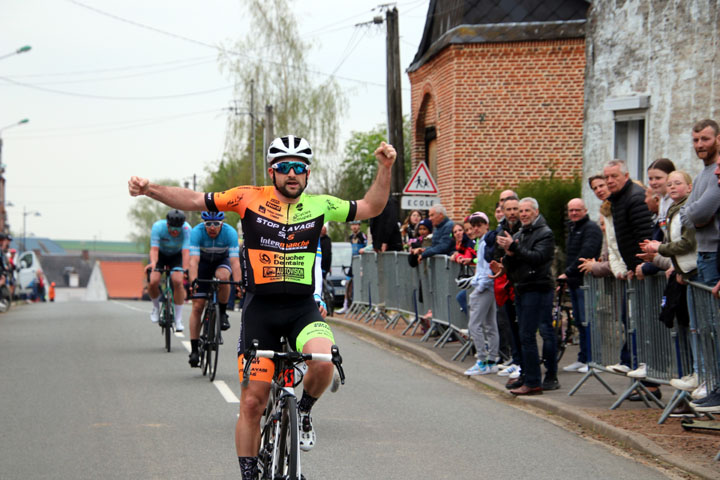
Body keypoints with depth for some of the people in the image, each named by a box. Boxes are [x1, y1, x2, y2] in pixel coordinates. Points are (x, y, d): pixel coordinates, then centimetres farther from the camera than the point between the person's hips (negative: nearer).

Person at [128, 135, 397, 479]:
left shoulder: (319, 205, 5)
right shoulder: (250, 198, -1)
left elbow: (370, 208, 14)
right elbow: (194, 201, 0)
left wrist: (385, 168, 2)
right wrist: (149, 189, -12)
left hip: (303, 308, 1)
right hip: (260, 309, -1)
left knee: (323, 361, -31)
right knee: (252, 402, 0)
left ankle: (303, 412, 1)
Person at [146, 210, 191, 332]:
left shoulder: (186, 229, -31)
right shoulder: (158, 227, -32)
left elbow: (186, 251, -39)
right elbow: (154, 249, -39)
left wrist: (185, 269, -54)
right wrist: (153, 263, -58)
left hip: (176, 255, 0)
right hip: (161, 254, 0)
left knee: (177, 281, -25)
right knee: (153, 282, -23)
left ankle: (178, 319, -13)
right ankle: (156, 306, 11)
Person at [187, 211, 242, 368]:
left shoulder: (230, 233, -29)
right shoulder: (197, 232, -29)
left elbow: (235, 262, -35)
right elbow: (194, 261, -37)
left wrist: (238, 283, -50)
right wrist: (193, 281, -53)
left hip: (222, 261, 0)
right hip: (203, 262, 0)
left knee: (222, 276, -37)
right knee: (197, 306, -9)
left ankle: (223, 313, -12)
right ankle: (194, 350, -3)